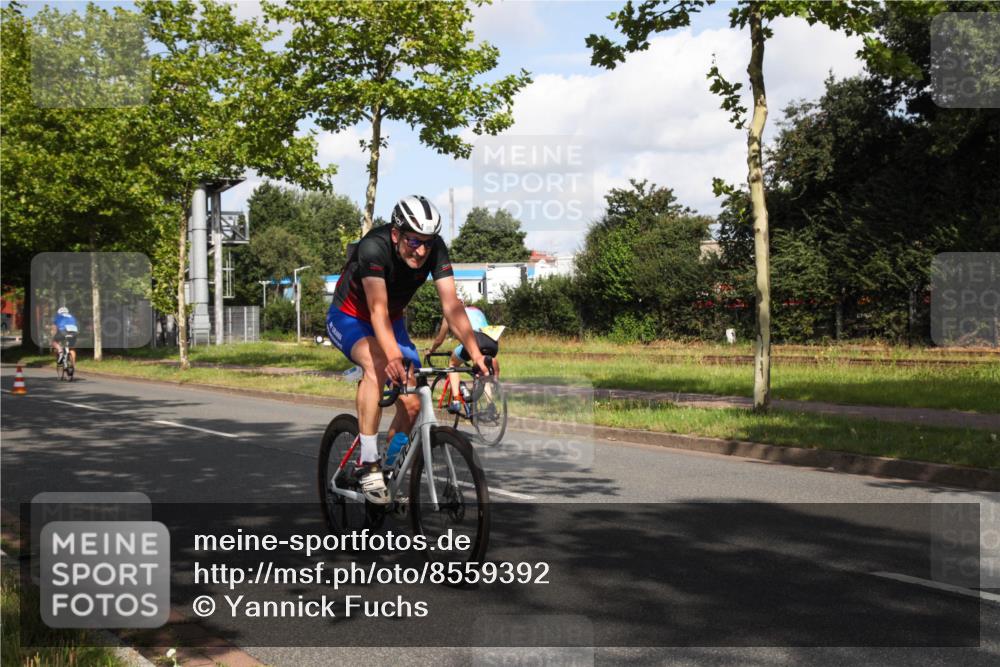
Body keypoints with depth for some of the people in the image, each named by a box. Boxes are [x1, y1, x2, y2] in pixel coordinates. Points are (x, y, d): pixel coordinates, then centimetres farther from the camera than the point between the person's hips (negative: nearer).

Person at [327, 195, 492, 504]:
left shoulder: (435, 249, -22)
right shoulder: (374, 247, -34)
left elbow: (451, 305, -28)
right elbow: (378, 309, -43)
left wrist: (476, 354, -39)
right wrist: (394, 357, -58)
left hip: (392, 322, 5)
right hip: (349, 318, -5)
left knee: (412, 404, -7)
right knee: (377, 364, -37)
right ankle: (368, 463, -29)